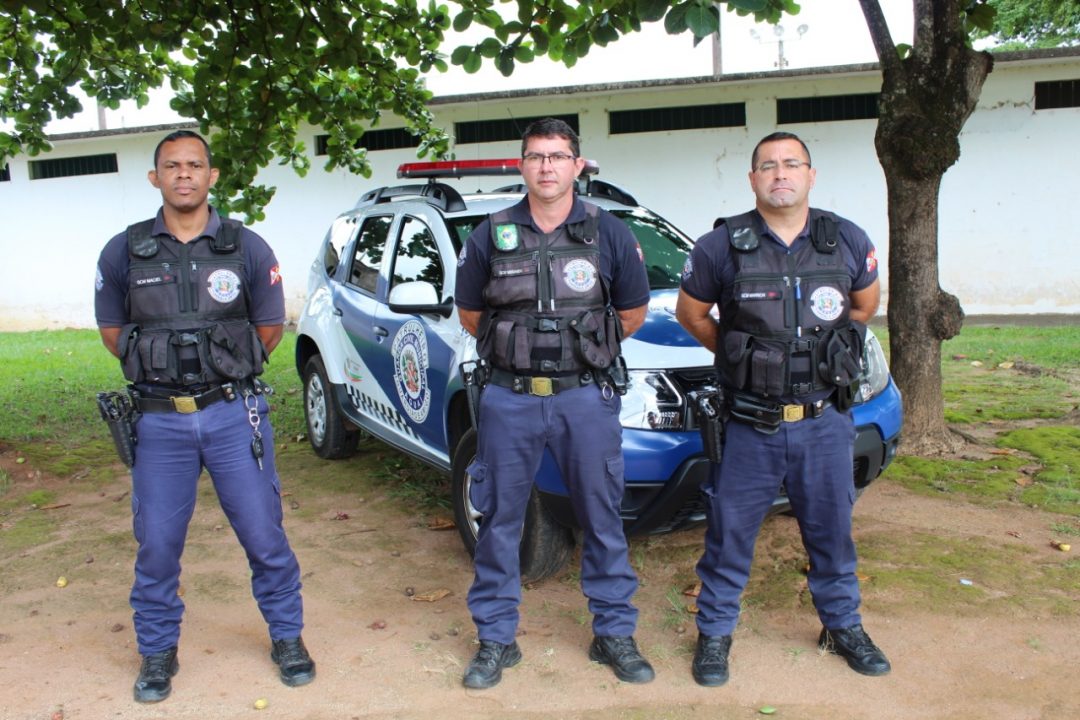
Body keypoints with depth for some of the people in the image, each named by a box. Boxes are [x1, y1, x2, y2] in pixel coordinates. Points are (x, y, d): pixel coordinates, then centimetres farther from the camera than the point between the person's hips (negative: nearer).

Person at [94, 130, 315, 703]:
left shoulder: (247, 249, -1)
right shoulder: (123, 253, 2)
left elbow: (269, 327, 8)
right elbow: (112, 331, 13)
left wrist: (223, 373, 9)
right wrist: (160, 370, 9)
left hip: (234, 415, -1)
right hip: (160, 421, 1)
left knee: (263, 534, 6)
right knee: (157, 544, 9)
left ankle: (287, 637, 25)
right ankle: (158, 652, 29)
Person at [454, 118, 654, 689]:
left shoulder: (609, 234, 1)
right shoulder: (490, 236, 2)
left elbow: (633, 313, 11)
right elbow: (470, 315, 13)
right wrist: (515, 345, 11)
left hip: (586, 395, 0)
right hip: (509, 397, 1)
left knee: (602, 518, 7)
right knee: (499, 520, 7)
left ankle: (614, 632, 24)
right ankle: (496, 638, 22)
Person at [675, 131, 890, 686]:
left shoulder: (848, 241, 2)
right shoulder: (722, 247, -6)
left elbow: (865, 303, 19)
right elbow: (690, 313, 7)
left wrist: (831, 352, 13)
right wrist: (739, 356, 6)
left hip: (825, 419, 3)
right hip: (749, 424, -2)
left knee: (832, 530, 16)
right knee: (729, 533, 7)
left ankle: (843, 625, 36)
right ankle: (715, 631, 24)